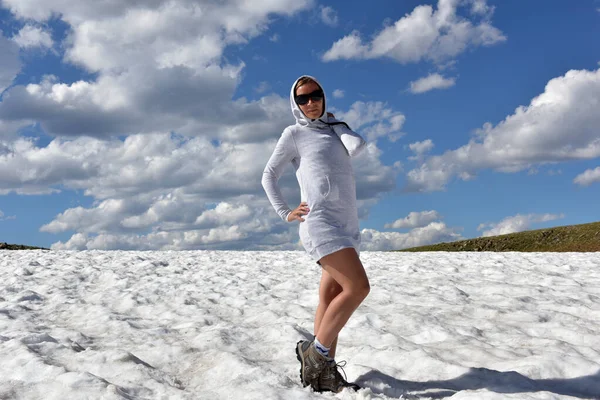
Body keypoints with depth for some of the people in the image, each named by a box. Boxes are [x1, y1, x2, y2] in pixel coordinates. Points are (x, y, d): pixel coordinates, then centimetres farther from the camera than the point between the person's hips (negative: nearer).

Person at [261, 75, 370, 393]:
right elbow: (269, 176, 10)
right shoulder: (294, 133, 8)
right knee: (358, 287, -18)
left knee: (331, 298, 4)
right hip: (320, 223, -6)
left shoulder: (333, 130, 23)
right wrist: (285, 213, 1)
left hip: (347, 225, 6)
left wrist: (333, 122, 13)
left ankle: (324, 371, 7)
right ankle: (314, 352, -8)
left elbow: (357, 147, 1)